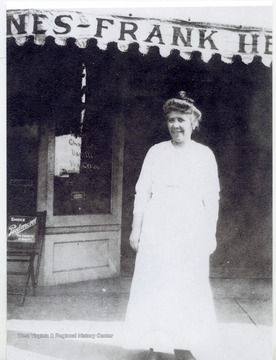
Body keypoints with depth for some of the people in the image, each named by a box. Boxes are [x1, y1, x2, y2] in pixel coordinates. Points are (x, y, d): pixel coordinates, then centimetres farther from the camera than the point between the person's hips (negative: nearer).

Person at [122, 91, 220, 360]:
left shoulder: (205, 154, 5)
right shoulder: (156, 152, 5)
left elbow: (212, 198, 5)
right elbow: (142, 192, 5)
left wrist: (211, 234, 2)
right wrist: (136, 229, 2)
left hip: (192, 233, 0)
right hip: (157, 232, 1)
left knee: (192, 291, 4)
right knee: (153, 288, 3)